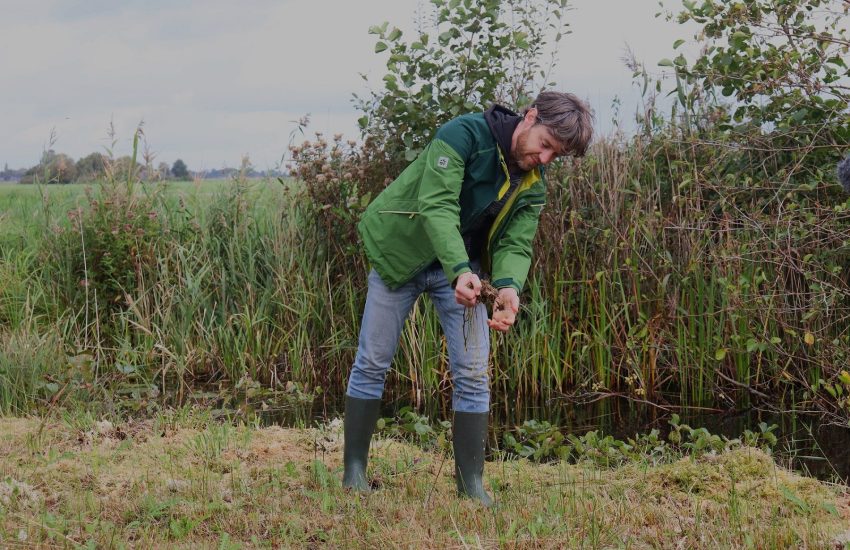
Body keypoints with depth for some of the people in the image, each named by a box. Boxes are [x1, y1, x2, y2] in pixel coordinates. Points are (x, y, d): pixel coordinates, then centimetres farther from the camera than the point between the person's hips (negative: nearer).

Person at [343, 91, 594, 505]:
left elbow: (516, 244, -13)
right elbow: (437, 204, -33)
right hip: (400, 254, -4)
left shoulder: (533, 186, -5)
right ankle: (353, 471, 14)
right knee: (372, 364, 1)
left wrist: (509, 287, -36)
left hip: (465, 267, 5)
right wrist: (460, 270, -47)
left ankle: (470, 483, 8)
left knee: (473, 374, -3)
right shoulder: (465, 134, -24)